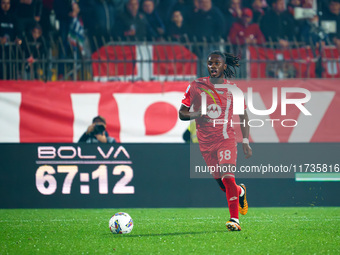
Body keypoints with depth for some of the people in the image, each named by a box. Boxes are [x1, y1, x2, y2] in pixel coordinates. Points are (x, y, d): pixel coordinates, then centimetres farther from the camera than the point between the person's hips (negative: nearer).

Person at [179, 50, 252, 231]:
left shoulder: (232, 89, -1)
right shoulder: (196, 86, 1)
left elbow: (243, 115, 8)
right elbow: (182, 113, 5)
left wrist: (246, 142, -1)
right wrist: (196, 114, -17)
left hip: (226, 139, -2)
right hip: (205, 142, 2)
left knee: (227, 178, -20)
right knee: (222, 184, 8)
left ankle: (234, 219, -17)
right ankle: (240, 192, 42)